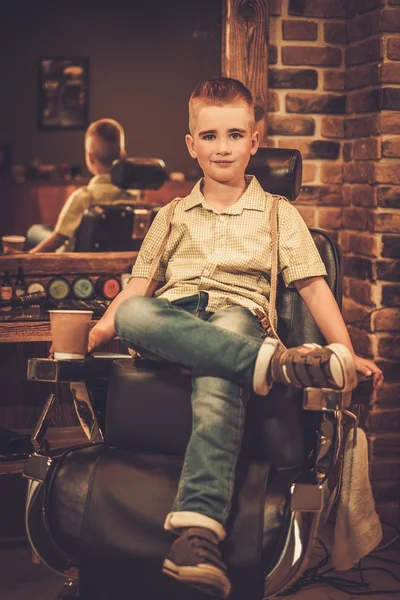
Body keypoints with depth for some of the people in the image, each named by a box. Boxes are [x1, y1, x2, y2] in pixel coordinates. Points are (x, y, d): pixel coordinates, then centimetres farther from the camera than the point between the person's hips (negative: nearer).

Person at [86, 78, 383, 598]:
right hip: (171, 322, 2)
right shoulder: (171, 217, 27)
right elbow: (139, 285, 21)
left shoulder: (277, 214, 21)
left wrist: (347, 354, -1)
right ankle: (273, 362, -50)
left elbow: (313, 285, 13)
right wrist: (102, 328, 0)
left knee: (217, 383, -41)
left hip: (237, 316, -2)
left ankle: (198, 528, -58)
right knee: (133, 315, -37)